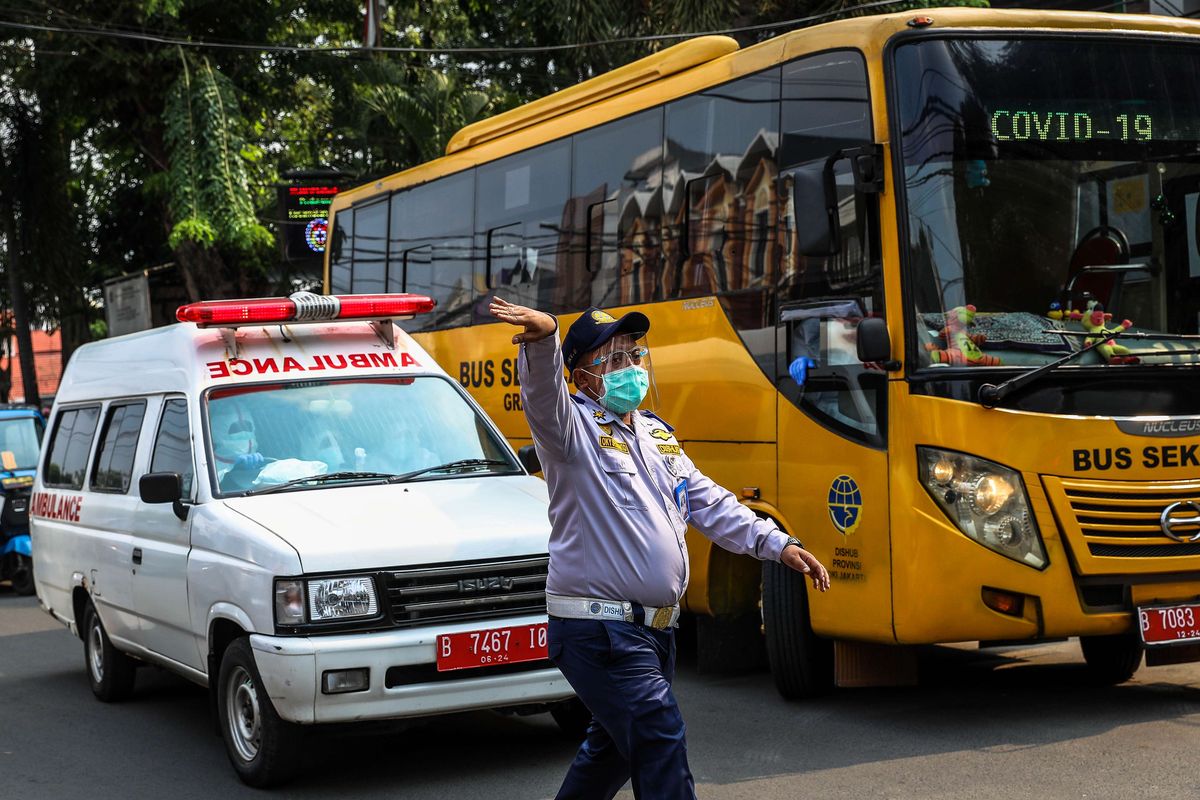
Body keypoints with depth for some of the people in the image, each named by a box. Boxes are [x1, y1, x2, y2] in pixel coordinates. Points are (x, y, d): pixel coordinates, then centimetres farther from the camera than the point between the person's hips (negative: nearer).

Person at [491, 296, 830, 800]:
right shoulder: (574, 427, -8)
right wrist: (543, 339, -51)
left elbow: (709, 503, 21)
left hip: (654, 629, 8)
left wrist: (776, 543, 12)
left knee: (614, 747, 19)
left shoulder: (657, 435, 18)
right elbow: (544, 392, -30)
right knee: (660, 740, -14)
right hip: (597, 630, -8)